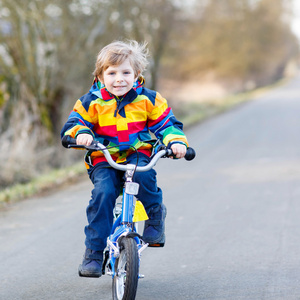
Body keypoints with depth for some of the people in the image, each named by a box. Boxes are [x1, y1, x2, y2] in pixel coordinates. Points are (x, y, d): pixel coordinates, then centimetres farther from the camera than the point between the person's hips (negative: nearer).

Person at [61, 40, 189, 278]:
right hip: (103, 160, 0)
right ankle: (94, 252, -18)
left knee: (143, 175, -34)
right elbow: (74, 123, 2)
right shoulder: (92, 102, 0)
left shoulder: (147, 99, 3)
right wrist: (81, 133, -22)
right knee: (103, 192, -26)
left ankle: (156, 216, -5)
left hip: (137, 154, 0)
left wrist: (176, 142, -14)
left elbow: (166, 123, 6)